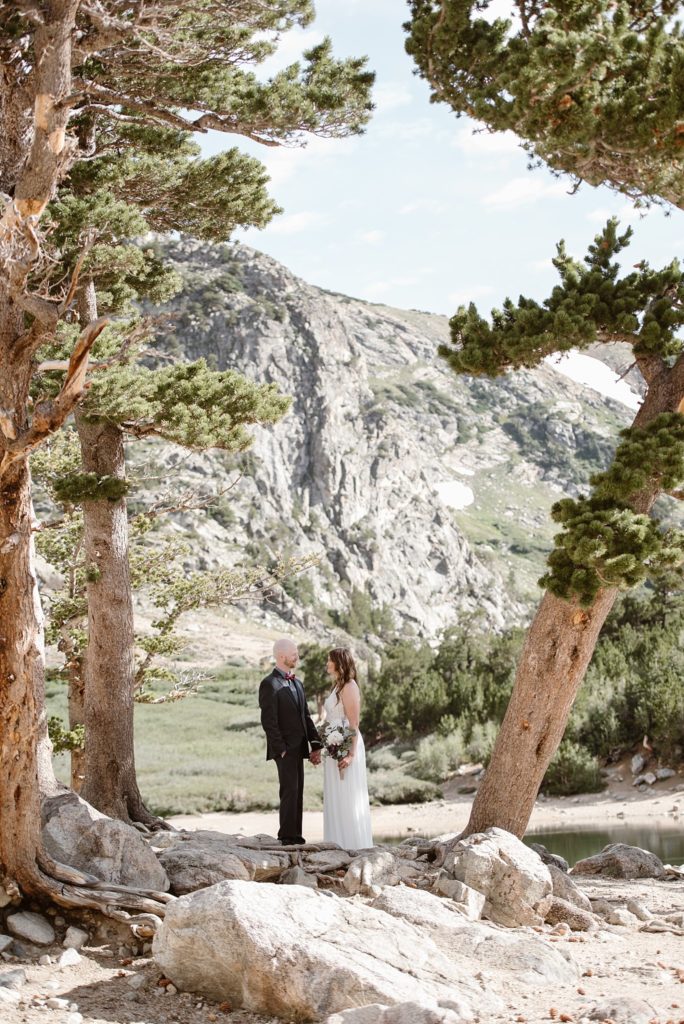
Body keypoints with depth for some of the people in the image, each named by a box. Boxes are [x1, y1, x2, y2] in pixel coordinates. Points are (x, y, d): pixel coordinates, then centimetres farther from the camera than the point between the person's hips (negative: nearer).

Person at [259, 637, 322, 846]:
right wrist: (281, 749, -18)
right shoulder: (269, 684, -11)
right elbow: (268, 721, -16)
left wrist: (315, 744, 9)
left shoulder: (297, 683, 16)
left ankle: (295, 836, 14)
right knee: (290, 791, -9)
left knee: (297, 792, 9)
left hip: (298, 748, 8)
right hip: (284, 749, -8)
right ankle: (288, 837, -4)